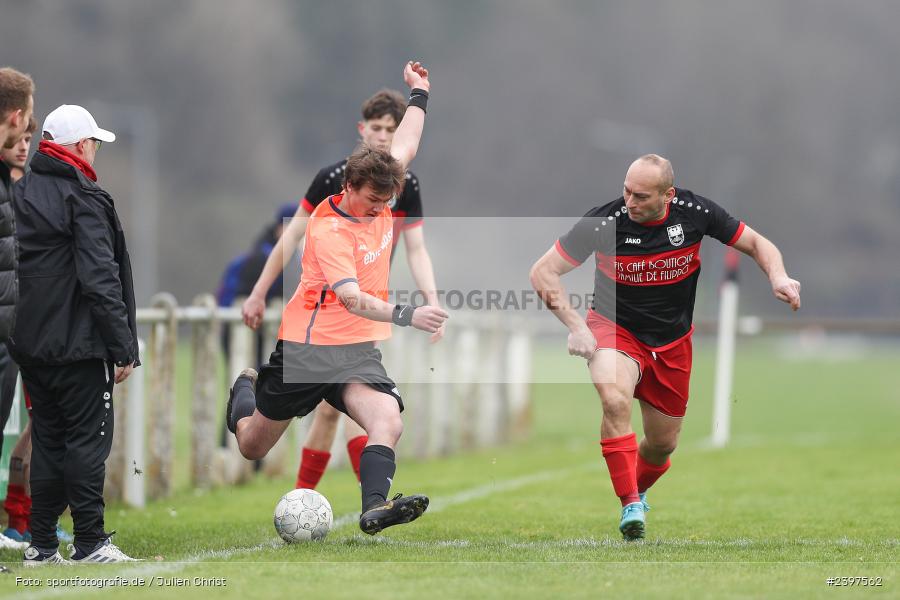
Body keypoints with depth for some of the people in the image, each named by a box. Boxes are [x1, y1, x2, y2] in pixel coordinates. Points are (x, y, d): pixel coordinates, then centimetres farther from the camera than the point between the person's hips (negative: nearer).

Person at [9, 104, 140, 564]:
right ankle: (90, 543, -4)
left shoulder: (18, 194, 11)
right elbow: (100, 279, -17)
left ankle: (42, 544, 13)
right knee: (87, 439, -2)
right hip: (77, 344, -7)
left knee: (47, 439, 13)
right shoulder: (82, 198, -12)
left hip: (28, 343, 7)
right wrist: (123, 348, -15)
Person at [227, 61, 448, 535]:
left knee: (388, 422, -26)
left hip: (358, 352, 5)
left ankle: (375, 506, -36)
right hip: (306, 349, -5)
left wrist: (419, 93, 25)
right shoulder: (328, 231, -23)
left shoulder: (375, 199, -2)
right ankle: (246, 389, 48)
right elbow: (353, 299, -35)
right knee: (252, 446, 15)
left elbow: (404, 149, 19)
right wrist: (407, 315, -48)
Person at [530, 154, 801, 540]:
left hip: (673, 342, 3)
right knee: (615, 401, -34)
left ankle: (636, 491, 46)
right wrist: (575, 326, -27)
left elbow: (756, 243, -1)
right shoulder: (603, 222, -22)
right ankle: (630, 506, -26)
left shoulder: (694, 212, -15)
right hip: (615, 330, -3)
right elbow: (543, 272, -17)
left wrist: (778, 277, -21)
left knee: (663, 443, 12)